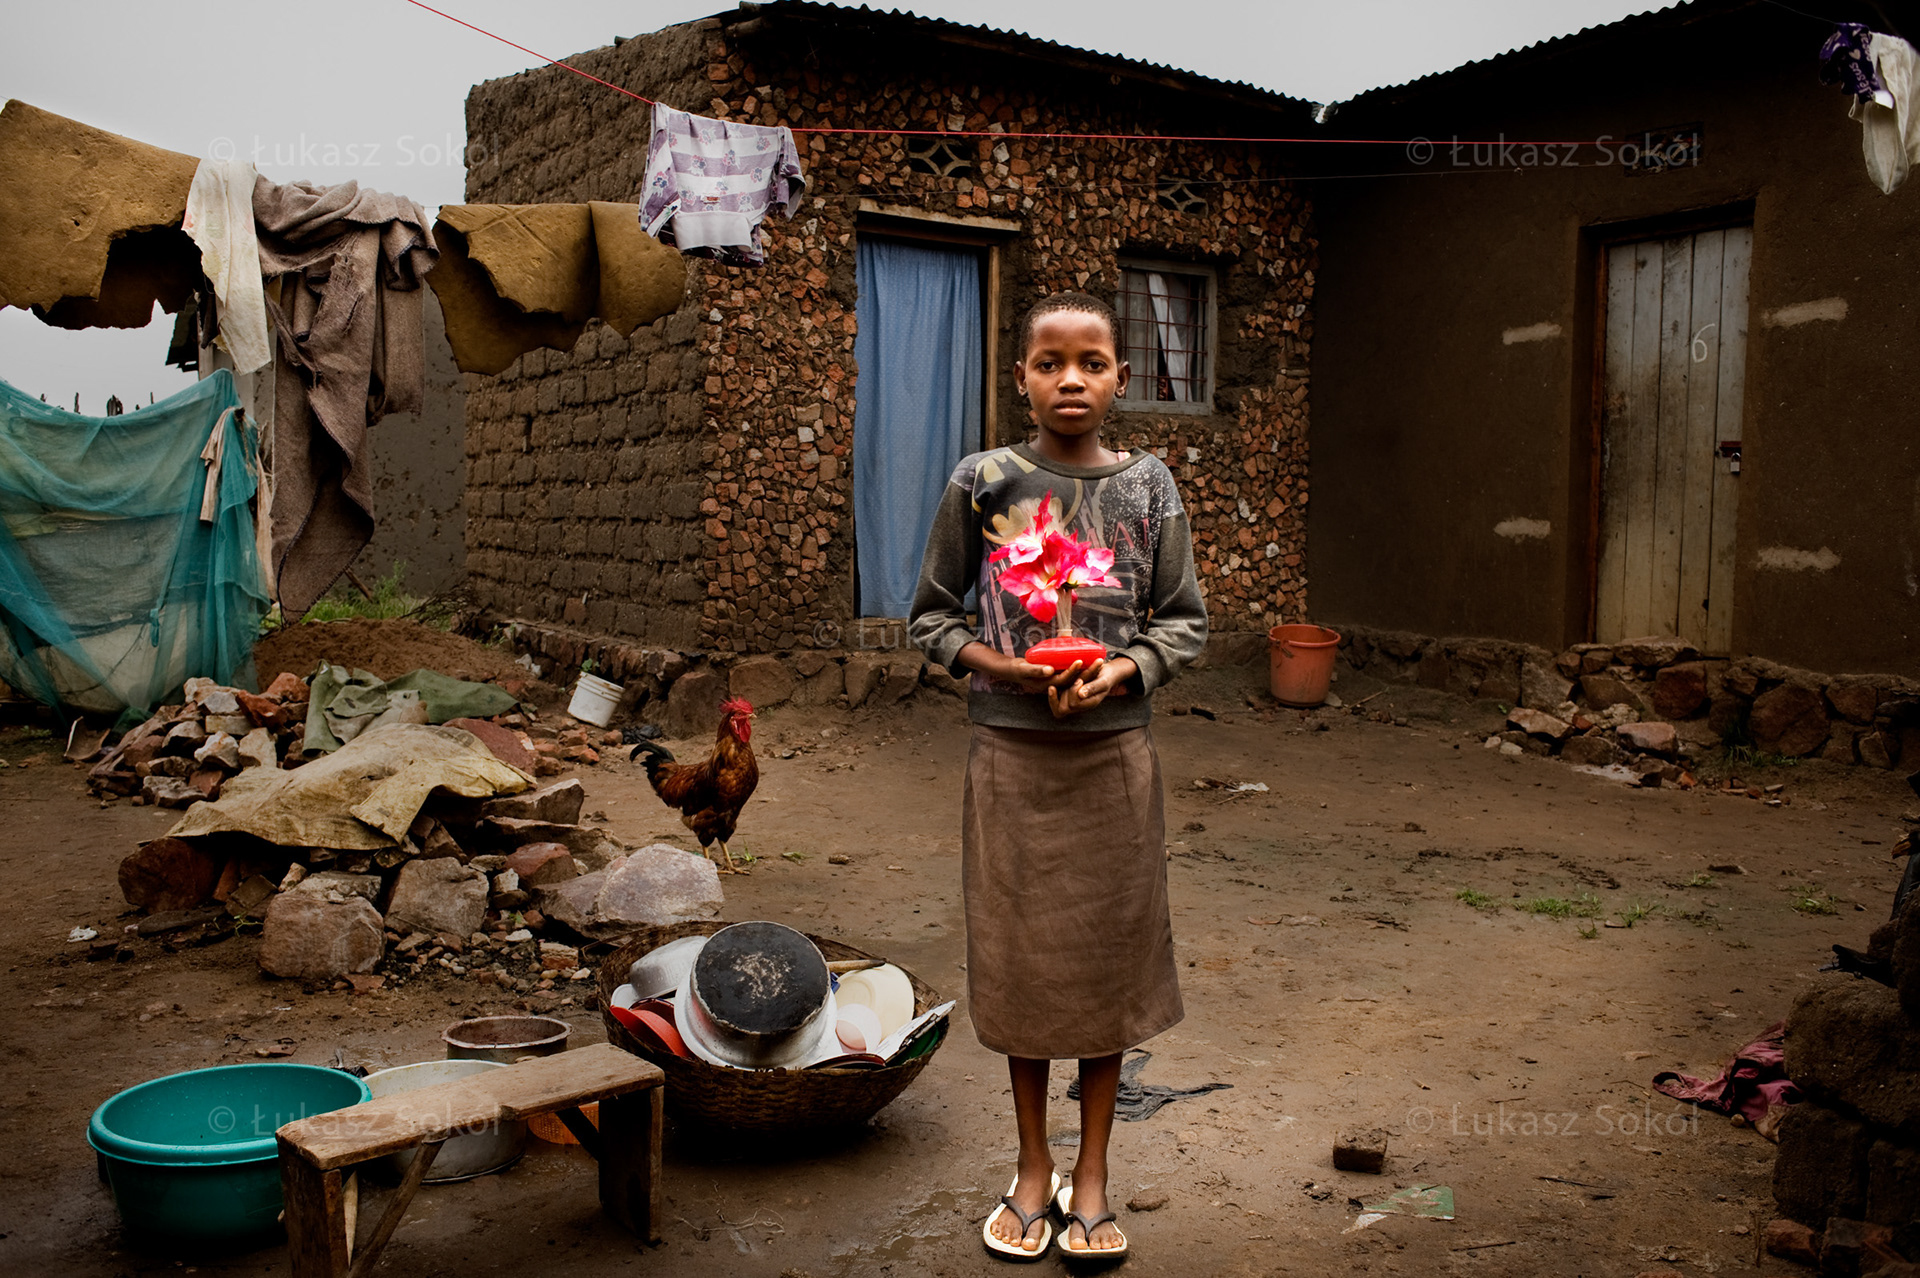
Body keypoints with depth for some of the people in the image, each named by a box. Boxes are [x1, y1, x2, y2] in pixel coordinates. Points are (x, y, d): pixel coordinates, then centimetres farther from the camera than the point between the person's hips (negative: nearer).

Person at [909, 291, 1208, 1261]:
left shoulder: (1147, 487, 0)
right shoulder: (980, 483, -2)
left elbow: (1185, 618, 5)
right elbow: (932, 615, 3)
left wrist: (1123, 669, -14)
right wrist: (998, 665, -14)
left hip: (1113, 752, 1)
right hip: (1010, 751, 0)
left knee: (1108, 955, 8)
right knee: (1019, 954, 9)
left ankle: (1091, 1174, 26)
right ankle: (1033, 1167, 28)